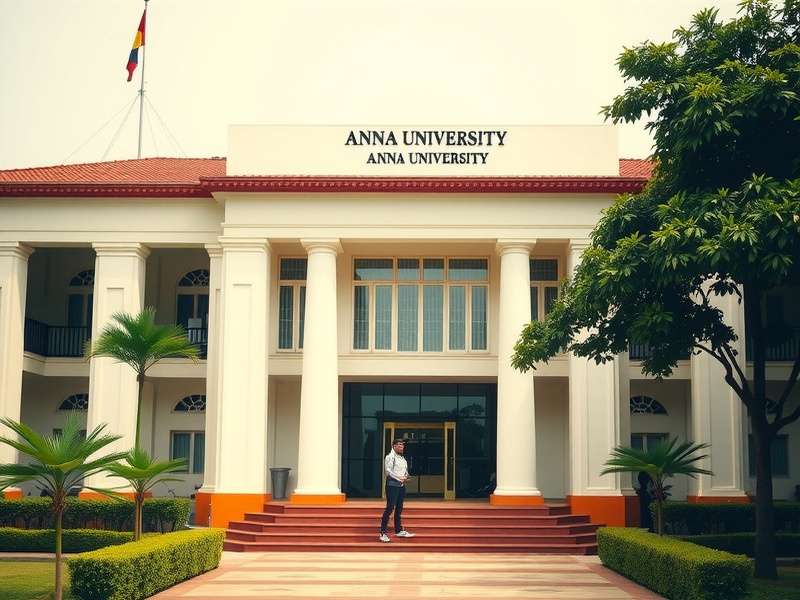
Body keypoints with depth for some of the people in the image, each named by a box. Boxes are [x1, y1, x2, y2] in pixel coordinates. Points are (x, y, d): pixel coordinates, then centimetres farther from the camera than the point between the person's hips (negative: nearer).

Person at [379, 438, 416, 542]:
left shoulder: (403, 458, 17)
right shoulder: (390, 457, -8)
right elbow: (388, 471, -16)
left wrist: (406, 476, 2)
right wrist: (399, 478, -18)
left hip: (402, 486, 8)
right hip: (392, 485, -8)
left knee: (399, 508, 13)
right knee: (390, 507, -10)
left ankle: (399, 530, 20)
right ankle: (383, 533, -7)